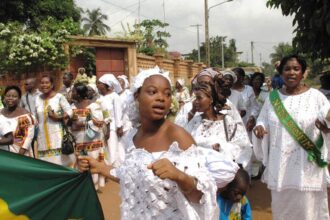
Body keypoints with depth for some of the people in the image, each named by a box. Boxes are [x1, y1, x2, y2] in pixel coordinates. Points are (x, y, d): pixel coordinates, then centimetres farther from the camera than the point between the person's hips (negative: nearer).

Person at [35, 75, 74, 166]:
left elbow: (69, 111, -5)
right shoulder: (38, 99, 9)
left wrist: (58, 117, -19)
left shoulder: (59, 96, -5)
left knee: (60, 159, -3)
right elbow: (36, 117, 18)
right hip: (43, 136, 4)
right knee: (46, 161, 6)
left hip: (57, 134, -4)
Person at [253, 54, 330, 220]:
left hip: (307, 167, -3)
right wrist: (259, 128, -10)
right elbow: (263, 122, 11)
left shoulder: (316, 96, -4)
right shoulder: (273, 97, 5)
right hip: (279, 166, 3)